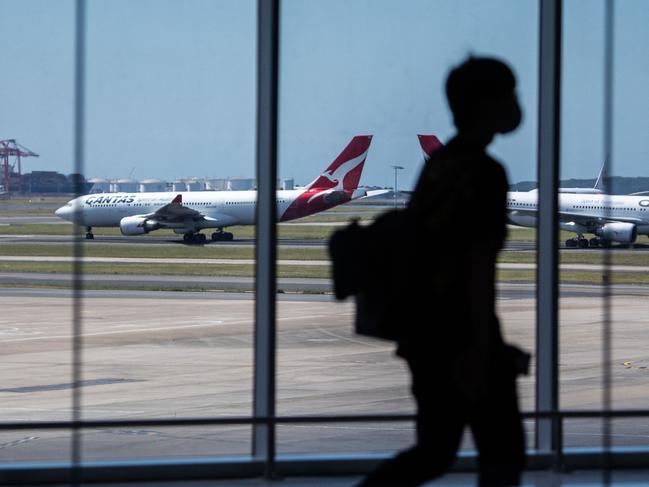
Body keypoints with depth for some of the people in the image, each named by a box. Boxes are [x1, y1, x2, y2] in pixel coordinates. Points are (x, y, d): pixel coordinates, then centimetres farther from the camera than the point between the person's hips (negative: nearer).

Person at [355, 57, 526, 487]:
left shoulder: (439, 163, 11)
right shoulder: (486, 173, -15)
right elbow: (480, 265, -19)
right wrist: (483, 351, -18)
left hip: (426, 331, 8)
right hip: (463, 336, -8)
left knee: (435, 452, 16)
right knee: (503, 452, 6)